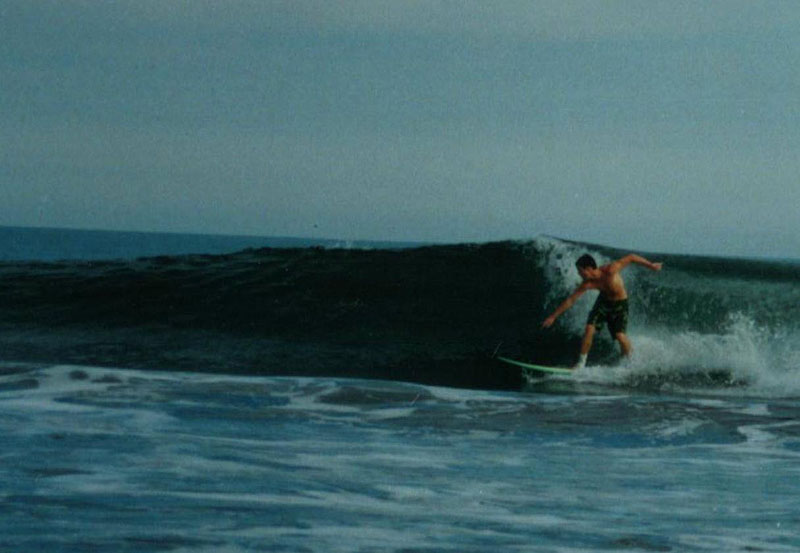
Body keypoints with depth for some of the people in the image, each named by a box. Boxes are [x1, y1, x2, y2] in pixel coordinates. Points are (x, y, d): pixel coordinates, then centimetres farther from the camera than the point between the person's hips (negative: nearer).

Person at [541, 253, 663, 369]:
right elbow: (571, 300, -13)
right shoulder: (588, 284, -20)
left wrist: (651, 265, -18)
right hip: (603, 302, 3)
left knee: (620, 336, -17)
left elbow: (631, 258, -25)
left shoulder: (610, 271, -33)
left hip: (620, 304, -3)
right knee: (589, 329, -13)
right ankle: (581, 363, 0)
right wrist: (553, 317, -12)